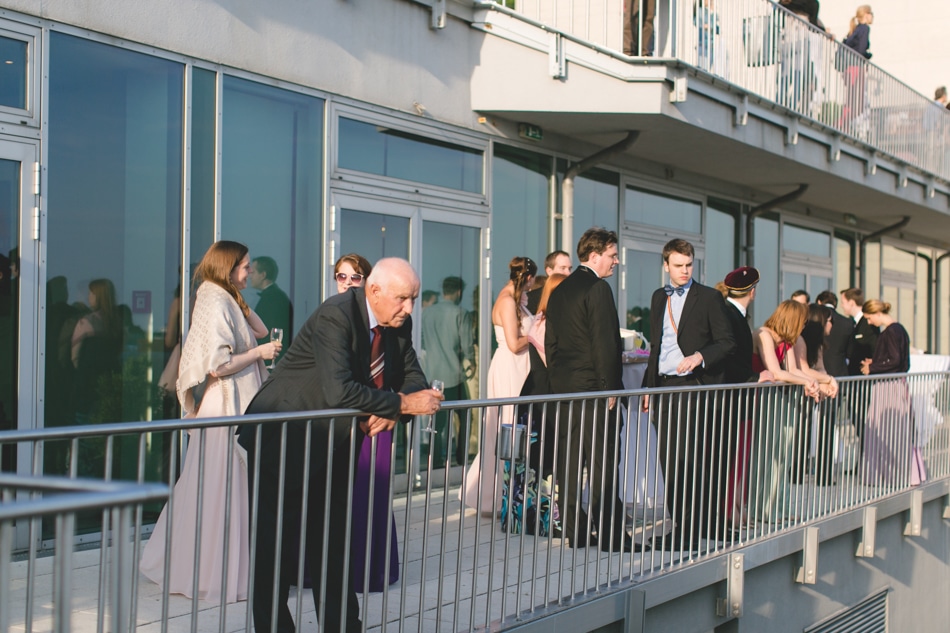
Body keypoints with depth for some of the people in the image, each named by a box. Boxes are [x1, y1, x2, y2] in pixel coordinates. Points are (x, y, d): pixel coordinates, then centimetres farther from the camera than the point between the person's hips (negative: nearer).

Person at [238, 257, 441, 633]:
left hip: (331, 444, 7)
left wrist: (391, 411, -17)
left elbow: (412, 376, 5)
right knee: (275, 545, -2)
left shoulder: (398, 324, -1)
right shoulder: (335, 316, -25)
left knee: (334, 542, 12)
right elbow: (340, 391, -35)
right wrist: (401, 403, -28)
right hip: (282, 441, -7)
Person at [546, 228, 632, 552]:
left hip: (564, 387, 8)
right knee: (603, 464, -4)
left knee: (570, 462, 8)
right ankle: (611, 535, -1)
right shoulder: (598, 288, -12)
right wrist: (610, 389, -12)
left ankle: (575, 531, 13)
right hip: (593, 387, -8)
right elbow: (604, 343, -17)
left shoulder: (559, 291, 14)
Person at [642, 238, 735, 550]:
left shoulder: (709, 297, 0)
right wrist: (648, 386, 16)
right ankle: (679, 525, 15)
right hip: (664, 386, 5)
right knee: (669, 461, 6)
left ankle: (698, 527, 1)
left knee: (696, 461, -6)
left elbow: (727, 342, -3)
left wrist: (700, 356, -20)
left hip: (695, 387, -5)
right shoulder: (658, 298, 16)